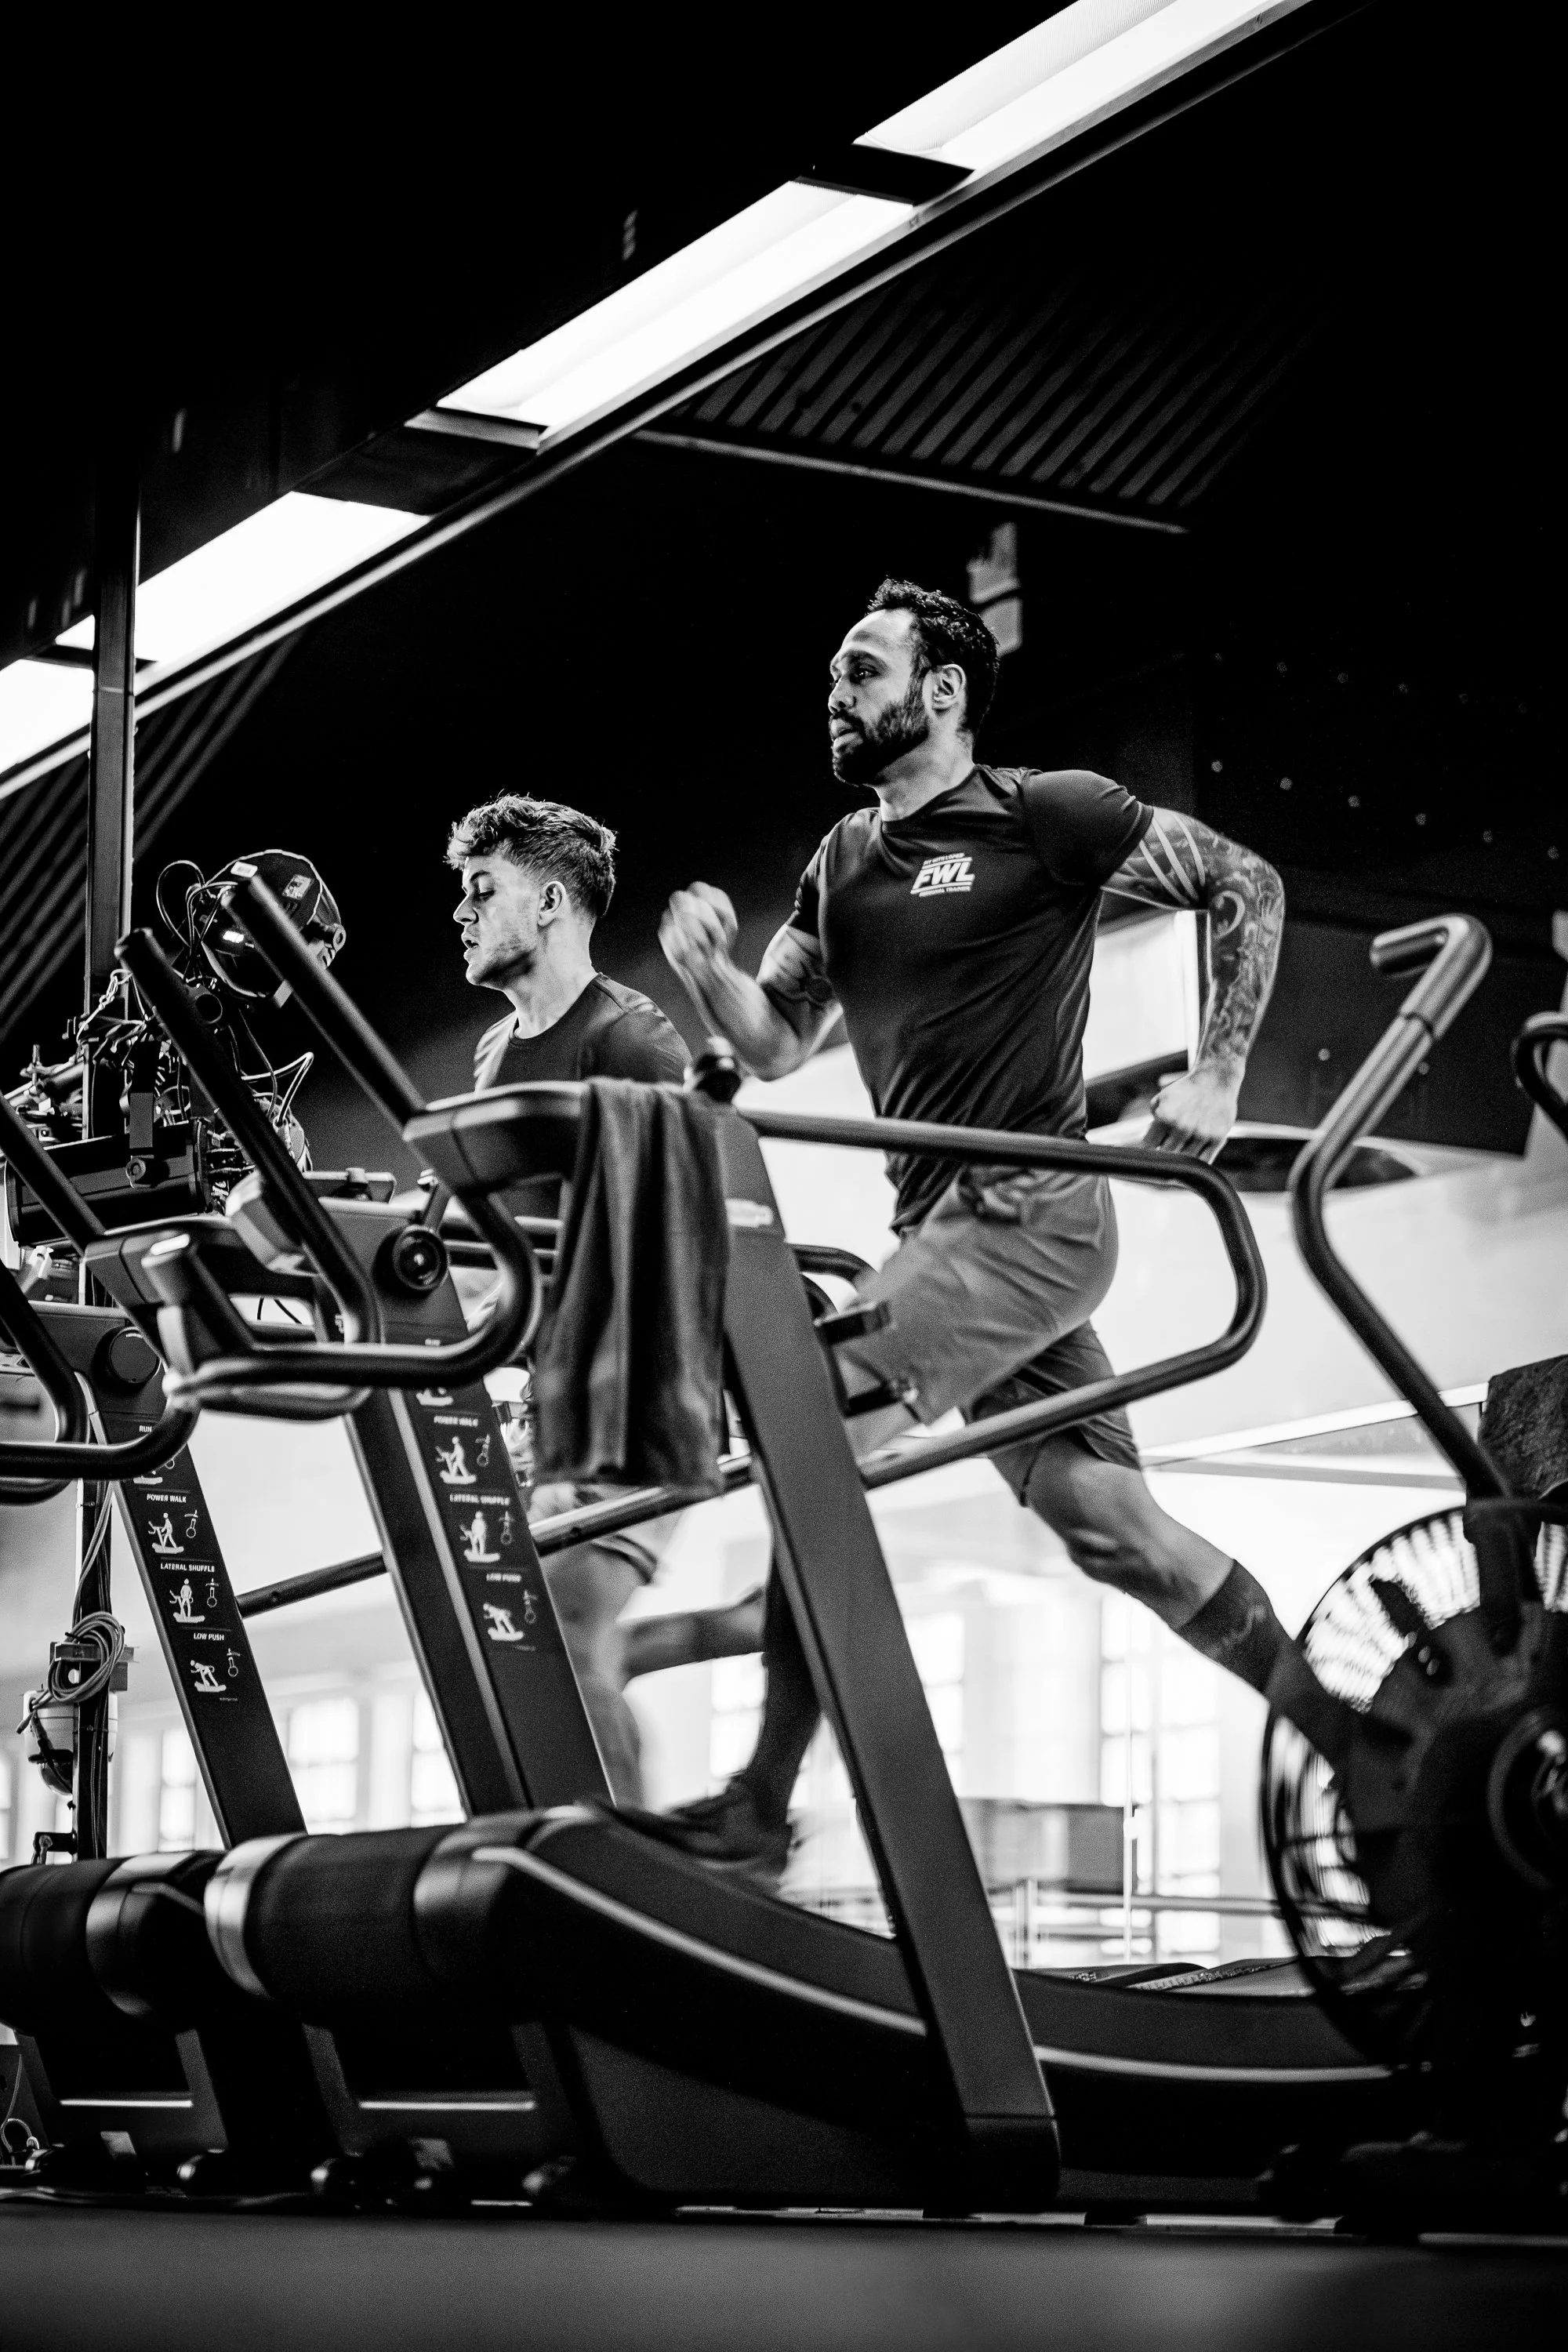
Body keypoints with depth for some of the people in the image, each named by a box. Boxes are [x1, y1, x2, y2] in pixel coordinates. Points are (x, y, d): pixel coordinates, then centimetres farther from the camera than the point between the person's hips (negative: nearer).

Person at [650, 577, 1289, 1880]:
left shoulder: (1047, 815, -5)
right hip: (943, 1220, 8)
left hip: (1029, 1209, -8)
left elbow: (1251, 888, -2)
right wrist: (706, 964, -9)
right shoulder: (842, 864, 16)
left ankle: (761, 1809, -18)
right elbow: (774, 1039, 11)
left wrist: (1214, 1080, -8)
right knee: (1106, 1519, 8)